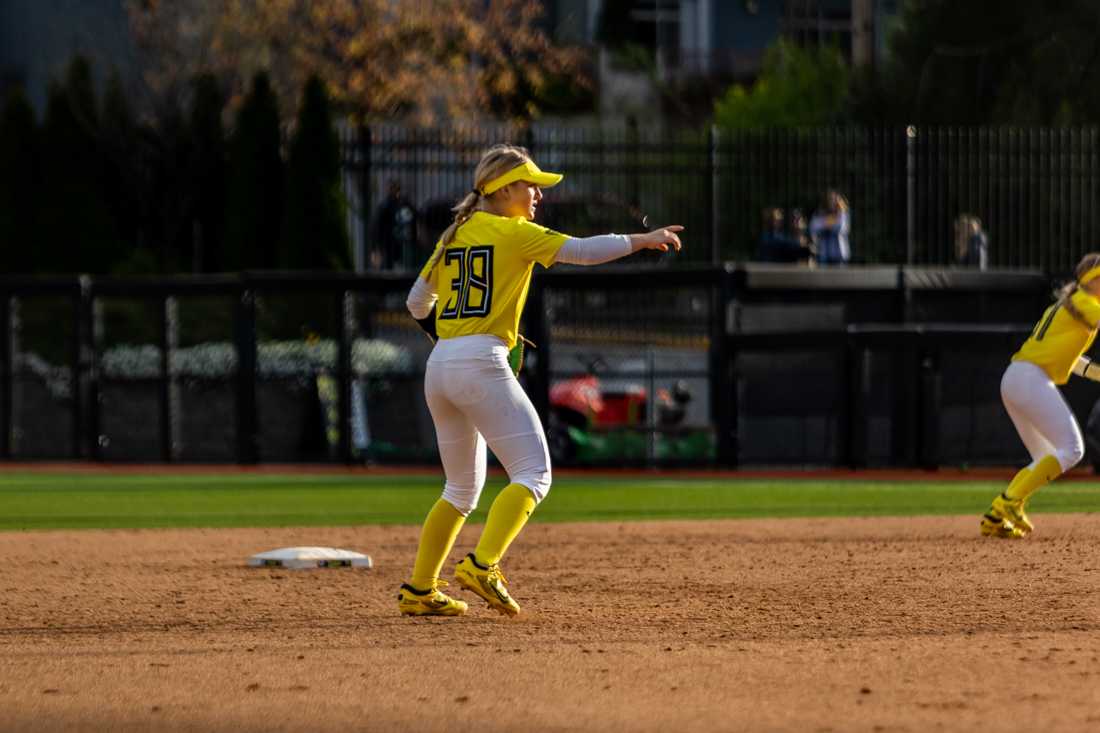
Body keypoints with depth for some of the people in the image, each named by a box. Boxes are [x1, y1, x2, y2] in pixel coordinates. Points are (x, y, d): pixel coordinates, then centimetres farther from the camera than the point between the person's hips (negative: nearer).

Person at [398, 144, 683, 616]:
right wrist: (644, 240, -3)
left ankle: (418, 591, 18)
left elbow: (417, 302, 23)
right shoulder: (513, 233, -3)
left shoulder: (454, 236, 18)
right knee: (534, 474, -7)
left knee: (464, 487, 20)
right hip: (482, 364, -8)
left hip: (439, 366, 8)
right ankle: (482, 566, -25)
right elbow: (581, 250, -11)